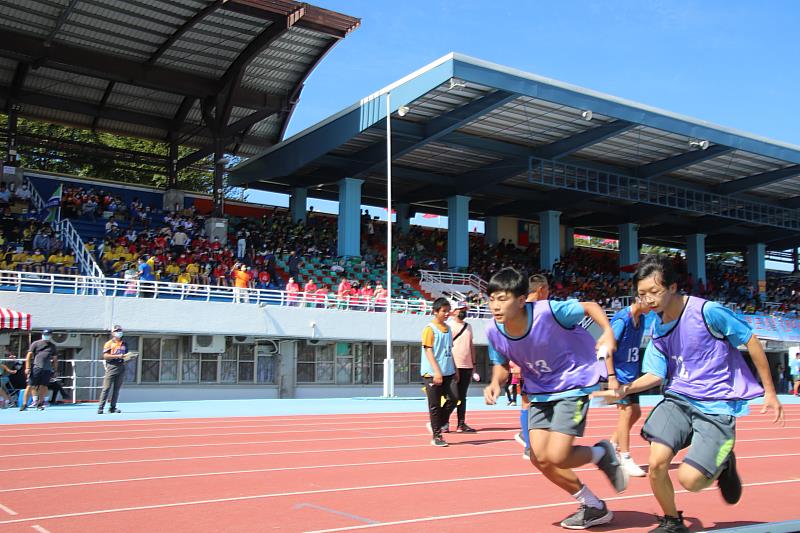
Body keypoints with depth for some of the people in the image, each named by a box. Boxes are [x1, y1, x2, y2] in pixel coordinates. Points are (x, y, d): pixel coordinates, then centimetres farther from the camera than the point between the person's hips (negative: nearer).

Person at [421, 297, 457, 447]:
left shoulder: (448, 329, 14)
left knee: (453, 397, -7)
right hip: (432, 374, -6)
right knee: (435, 405, 0)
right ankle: (436, 436, 9)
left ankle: (441, 423, 16)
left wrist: (455, 370, 17)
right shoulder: (430, 329, -7)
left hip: (448, 373, 6)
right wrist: (436, 371, -20)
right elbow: (428, 351, -13)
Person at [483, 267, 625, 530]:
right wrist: (495, 382, -16)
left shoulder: (549, 311, -29)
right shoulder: (493, 331, -14)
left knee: (556, 457, -16)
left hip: (574, 383, -6)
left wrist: (608, 332, -28)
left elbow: (590, 306, -11)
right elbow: (502, 364, 5)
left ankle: (602, 452, 19)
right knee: (539, 458, 2)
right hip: (540, 392, 6)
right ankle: (594, 507, 25)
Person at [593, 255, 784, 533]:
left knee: (689, 479, -14)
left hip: (717, 406, -5)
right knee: (656, 463, -14)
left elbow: (751, 341, -6)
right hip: (678, 399, 5)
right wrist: (624, 390, -14)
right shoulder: (657, 328, 2)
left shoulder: (708, 311, -16)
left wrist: (769, 391, 0)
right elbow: (656, 374, 4)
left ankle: (723, 464, 21)